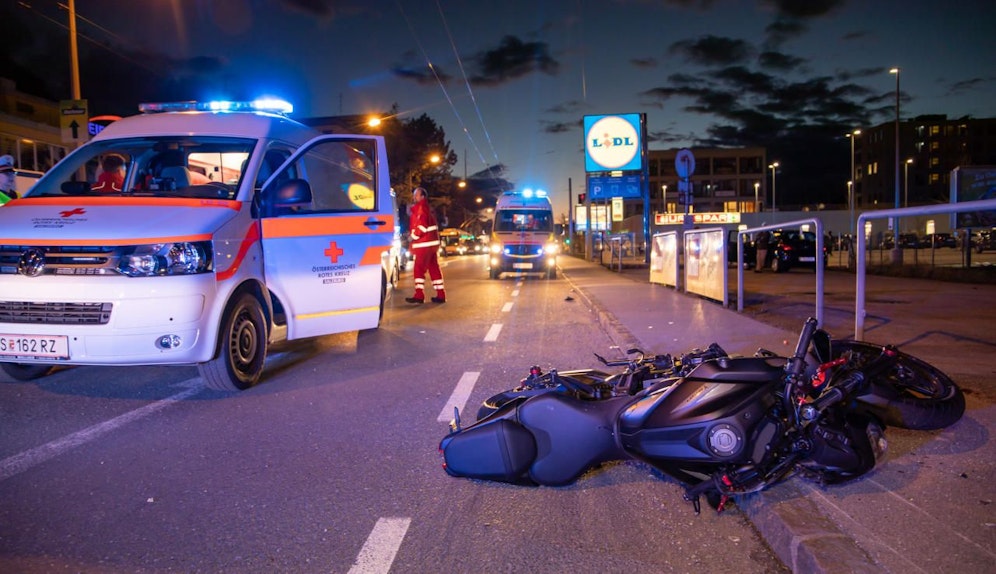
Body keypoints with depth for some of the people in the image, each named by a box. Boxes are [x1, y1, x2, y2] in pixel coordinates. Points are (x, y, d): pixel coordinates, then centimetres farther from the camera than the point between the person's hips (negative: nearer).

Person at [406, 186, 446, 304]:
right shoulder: (428, 208, 21)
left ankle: (419, 295, -13)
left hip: (424, 244, -10)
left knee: (419, 269, -9)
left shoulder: (421, 208, -9)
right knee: (434, 268, 10)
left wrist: (414, 236, -11)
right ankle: (441, 295, 12)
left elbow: (422, 225, -21)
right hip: (432, 243, 10)